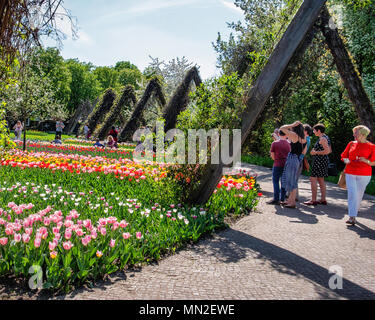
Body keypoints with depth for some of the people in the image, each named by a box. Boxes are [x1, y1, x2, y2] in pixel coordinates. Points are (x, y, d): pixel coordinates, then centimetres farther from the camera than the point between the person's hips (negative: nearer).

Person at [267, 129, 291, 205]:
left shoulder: (274, 143, -5)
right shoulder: (289, 144, 6)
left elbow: (272, 156, 1)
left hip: (278, 165, -4)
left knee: (276, 181, 0)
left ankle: (276, 199, -4)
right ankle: (282, 199, 14)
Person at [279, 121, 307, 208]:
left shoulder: (294, 135, -12)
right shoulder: (304, 139, 10)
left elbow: (282, 128, -7)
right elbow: (304, 152, 16)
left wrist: (292, 125, -5)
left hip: (292, 159, -8)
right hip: (298, 159, 8)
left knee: (292, 181, -3)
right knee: (292, 180, 16)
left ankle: (292, 202, 1)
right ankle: (290, 200, 26)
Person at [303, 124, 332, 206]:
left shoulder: (322, 138, -15)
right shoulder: (326, 137, 16)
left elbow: (327, 151, -24)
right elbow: (330, 150, 22)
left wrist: (316, 152, -16)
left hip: (319, 160, -11)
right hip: (324, 160, 11)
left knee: (313, 179, -9)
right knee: (321, 180, 14)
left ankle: (313, 200, -10)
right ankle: (323, 199, 18)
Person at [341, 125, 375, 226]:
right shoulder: (351, 144, 9)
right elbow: (343, 156, 18)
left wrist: (366, 160, -18)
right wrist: (346, 160, -4)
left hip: (364, 175, -1)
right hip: (350, 173, 1)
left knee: (359, 195, 6)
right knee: (352, 194, -9)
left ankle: (354, 215, 20)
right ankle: (352, 217, -10)